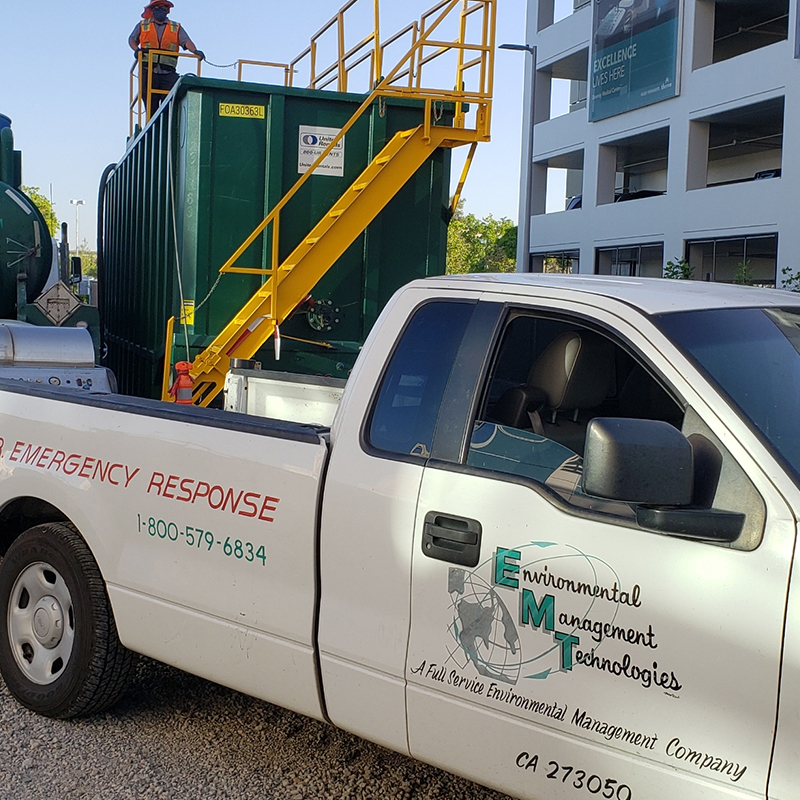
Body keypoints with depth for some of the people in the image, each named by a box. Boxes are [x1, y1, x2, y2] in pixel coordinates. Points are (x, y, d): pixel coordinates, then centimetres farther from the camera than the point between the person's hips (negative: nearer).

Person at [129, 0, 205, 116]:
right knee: (151, 105, 0)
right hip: (148, 72, 0)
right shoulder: (143, 25, 16)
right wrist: (136, 49, 2)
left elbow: (186, 41, 0)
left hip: (168, 73, 0)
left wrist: (195, 51, -21)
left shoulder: (176, 28, 14)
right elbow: (132, 39, 24)